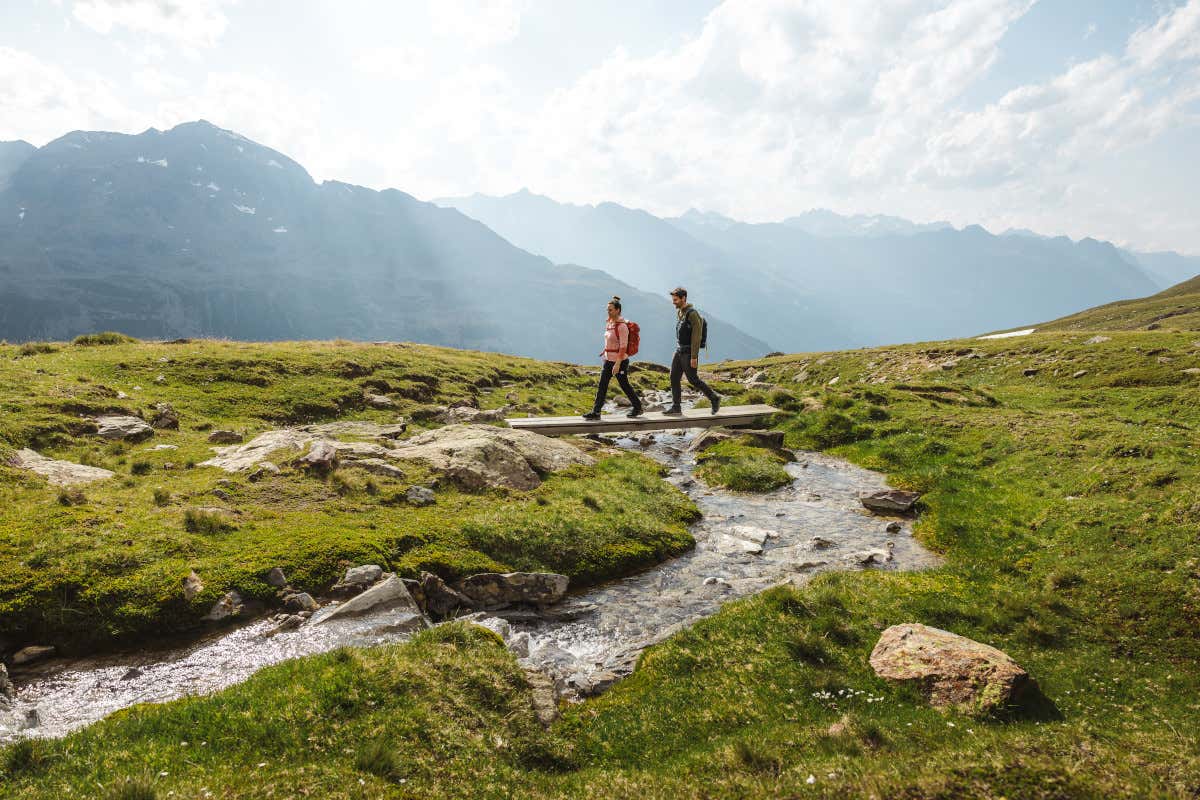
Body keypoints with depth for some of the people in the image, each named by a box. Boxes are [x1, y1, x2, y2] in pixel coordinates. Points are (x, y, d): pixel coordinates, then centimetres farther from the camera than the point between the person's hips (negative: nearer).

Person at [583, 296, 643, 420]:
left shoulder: (622, 326, -17)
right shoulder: (609, 323, 7)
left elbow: (623, 347, -21)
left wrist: (617, 364, -24)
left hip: (620, 361, -8)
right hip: (608, 360, 8)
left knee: (624, 385, 5)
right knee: (602, 385, 2)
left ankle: (637, 407, 23)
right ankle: (595, 412, 3)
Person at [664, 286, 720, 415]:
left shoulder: (692, 314, -17)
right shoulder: (679, 312, 11)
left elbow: (696, 336, -20)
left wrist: (694, 357, -22)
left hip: (689, 353, -9)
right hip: (679, 351, 9)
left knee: (693, 380, -2)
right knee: (674, 378, 4)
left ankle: (714, 398, 14)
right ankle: (675, 407, 9)